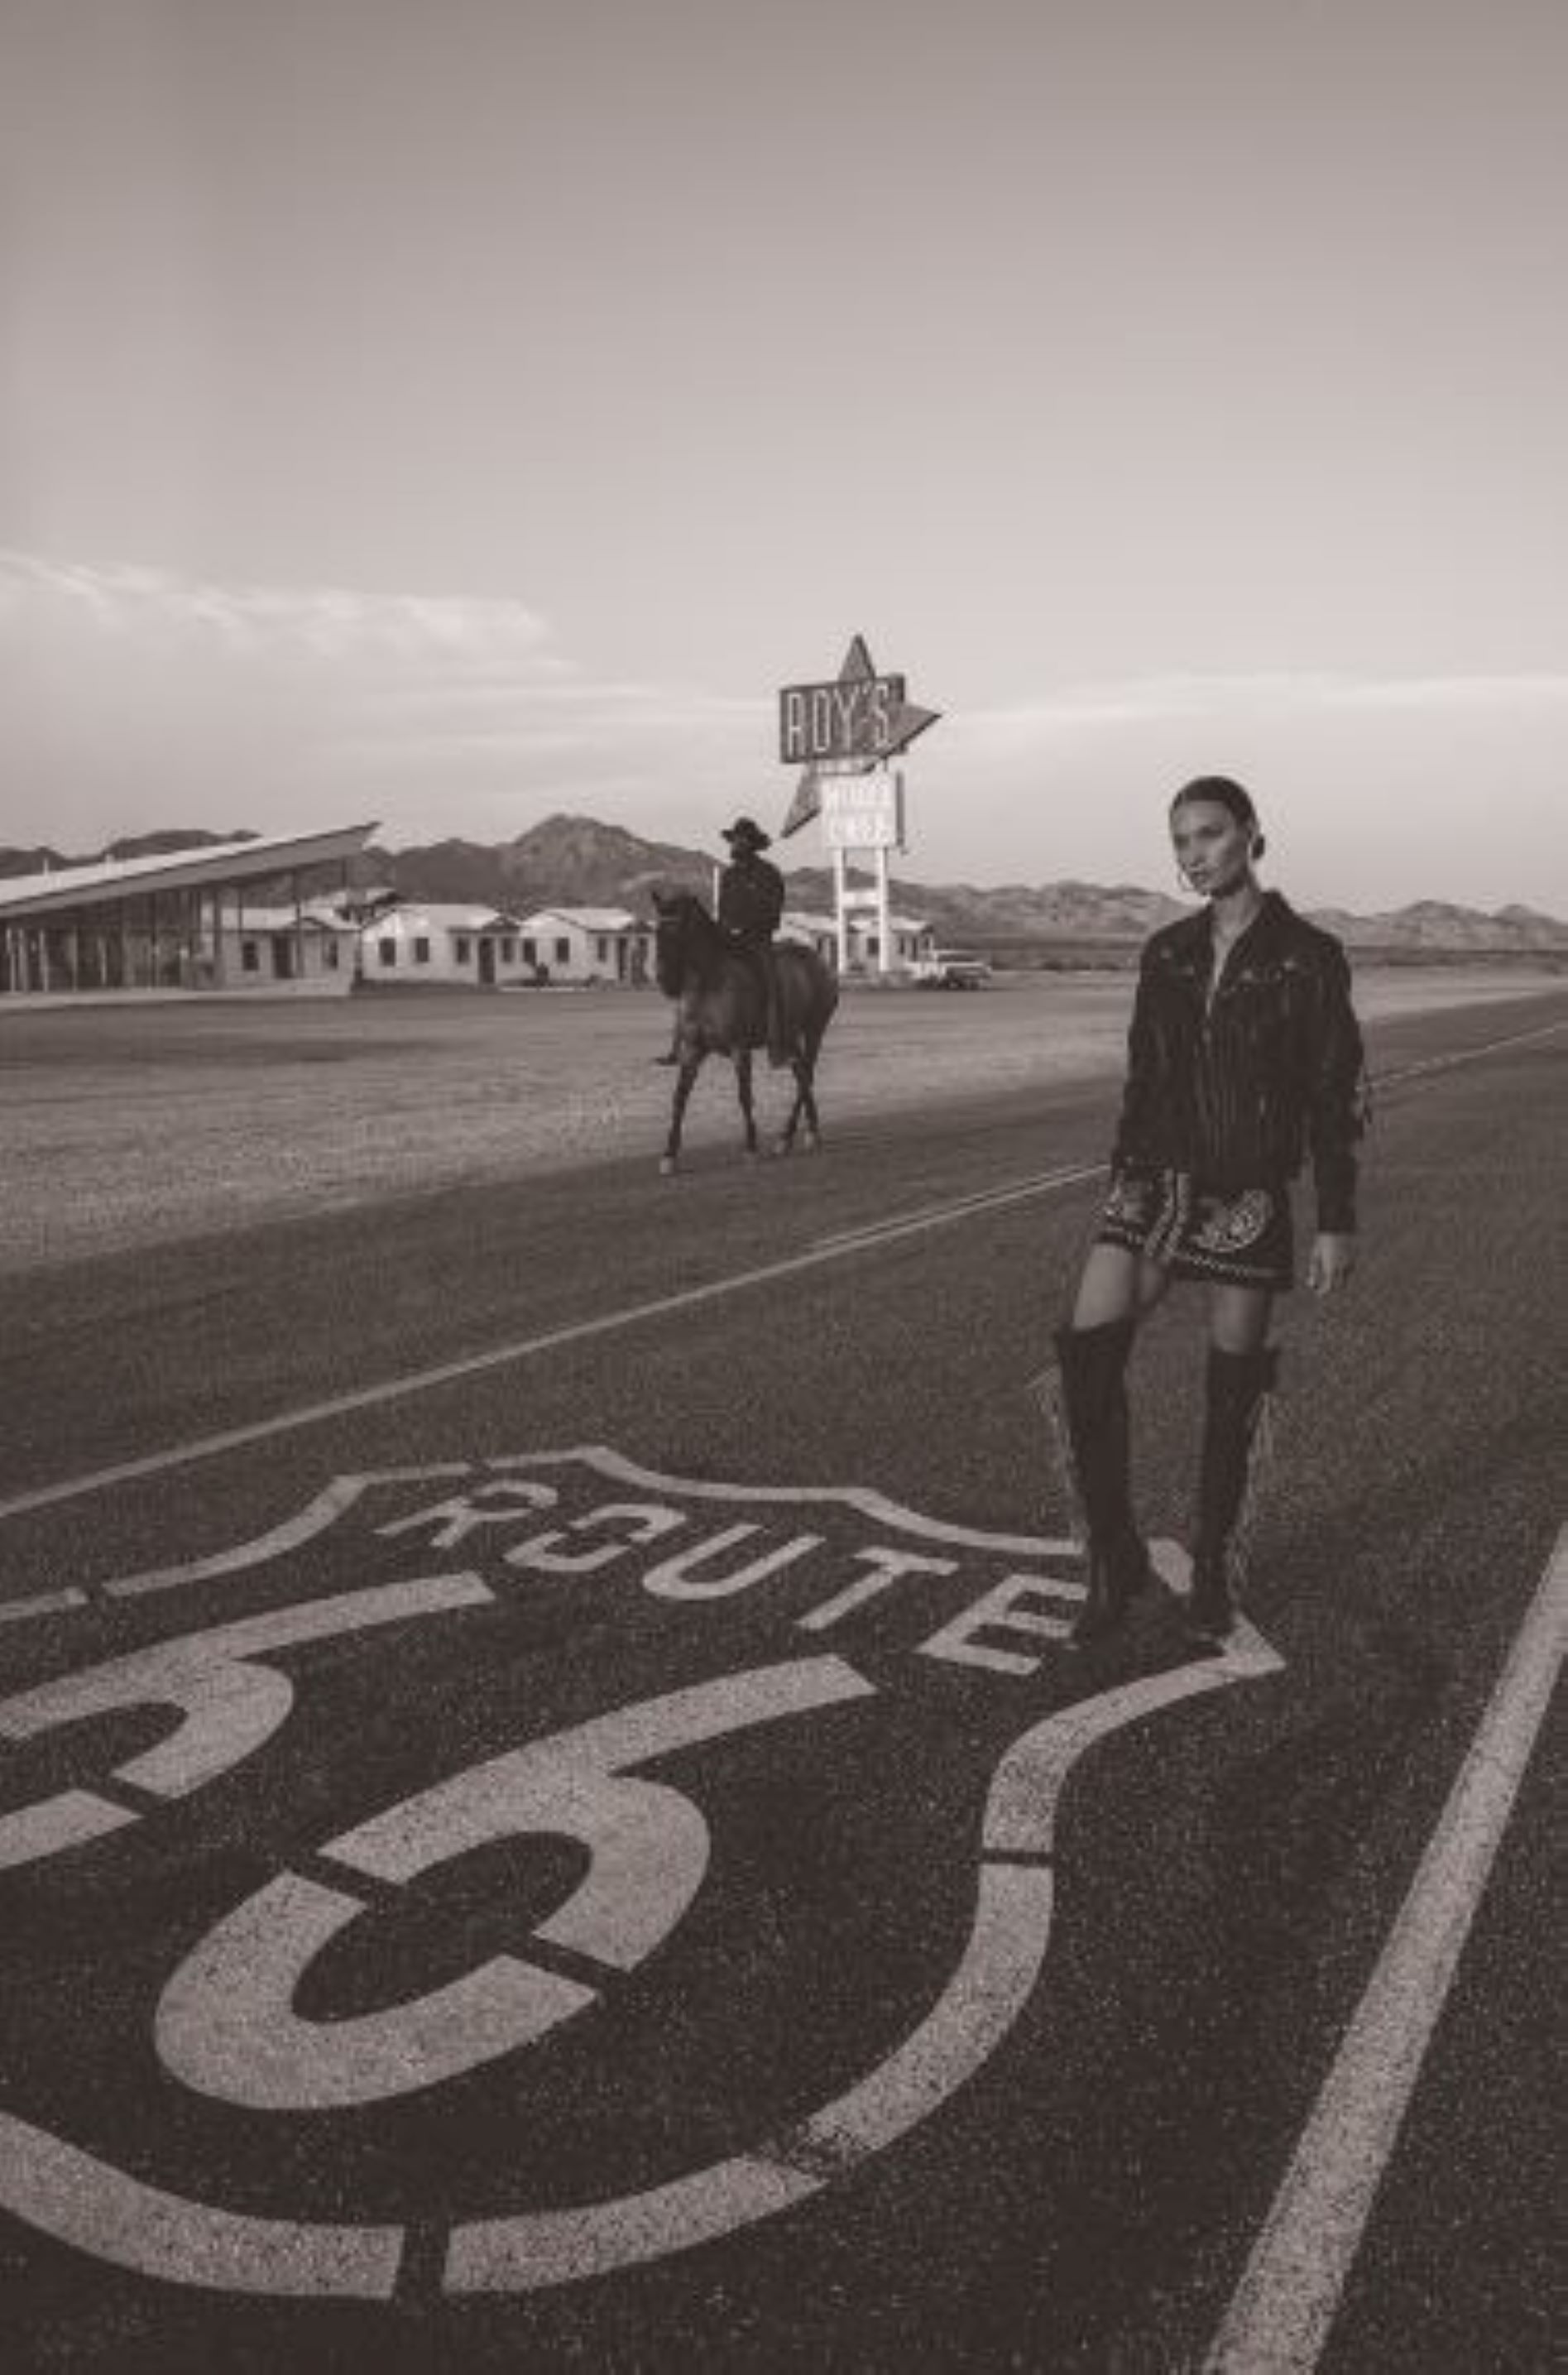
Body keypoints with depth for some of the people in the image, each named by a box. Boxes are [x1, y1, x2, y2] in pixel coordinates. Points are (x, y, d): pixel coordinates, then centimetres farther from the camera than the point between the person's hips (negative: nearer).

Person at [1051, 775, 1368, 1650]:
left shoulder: (1308, 955, -4)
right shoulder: (1167, 953, 9)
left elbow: (1338, 1096, -4)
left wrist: (1338, 1222, -7)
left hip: (1251, 1192, -3)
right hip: (1160, 1176, 4)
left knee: (1234, 1387, 4)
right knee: (1087, 1352, -11)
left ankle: (1215, 1568, 23)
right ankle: (1116, 1554, 3)